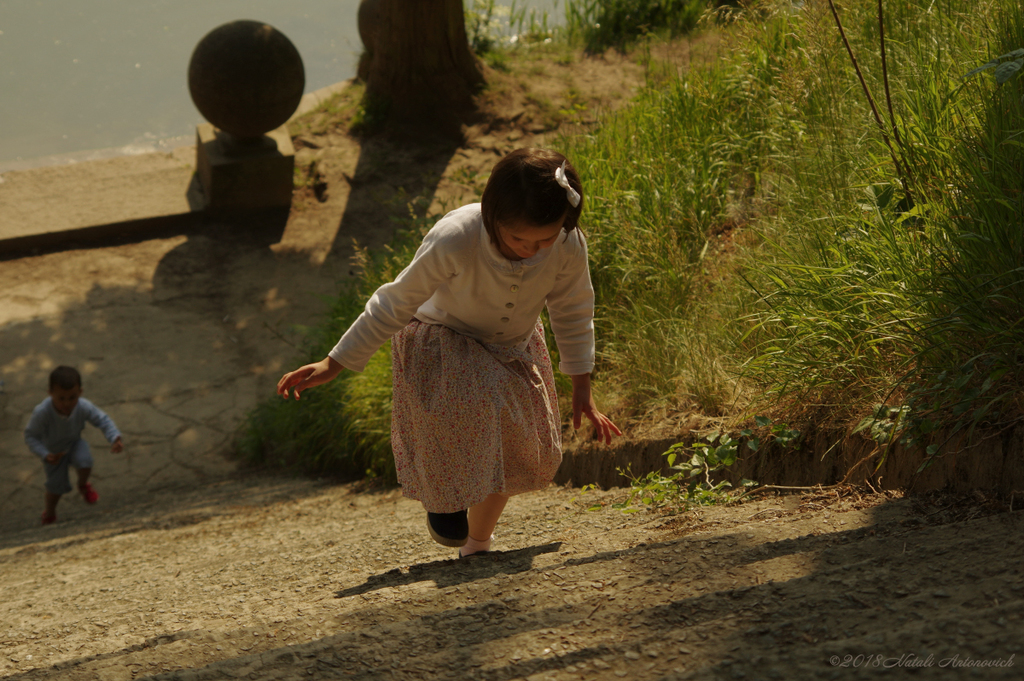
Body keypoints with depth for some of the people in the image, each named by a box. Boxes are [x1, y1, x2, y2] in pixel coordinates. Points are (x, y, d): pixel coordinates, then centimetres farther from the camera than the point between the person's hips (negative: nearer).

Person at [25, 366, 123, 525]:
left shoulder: (84, 407, -31)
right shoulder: (42, 413, -39)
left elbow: (103, 420, -19)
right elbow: (31, 436, -26)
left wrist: (115, 439, -33)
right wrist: (45, 455, -37)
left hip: (74, 443, 2)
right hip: (54, 451, -2)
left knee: (85, 461, -28)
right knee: (57, 486, 7)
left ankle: (83, 485, 10)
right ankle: (49, 513, 43)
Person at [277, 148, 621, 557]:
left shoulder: (570, 247, -27)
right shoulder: (453, 240, -38)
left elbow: (573, 314, -5)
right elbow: (396, 304, -25)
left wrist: (581, 389, 2)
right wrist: (335, 363, -20)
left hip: (513, 348, 4)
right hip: (443, 343, -4)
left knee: (514, 453, -2)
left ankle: (477, 543, 26)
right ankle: (444, 495, 3)